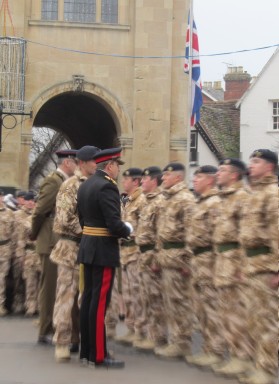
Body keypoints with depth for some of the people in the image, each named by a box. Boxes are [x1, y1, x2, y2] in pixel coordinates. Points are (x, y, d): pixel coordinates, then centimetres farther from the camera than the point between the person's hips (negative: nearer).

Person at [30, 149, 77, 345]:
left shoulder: (66, 182, 16)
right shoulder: (53, 181, -13)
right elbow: (40, 212, -16)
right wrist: (35, 235, -5)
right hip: (53, 243, -9)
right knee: (51, 288, -3)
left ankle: (55, 327, 21)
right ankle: (46, 332, 4)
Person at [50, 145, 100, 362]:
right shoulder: (71, 186, -9)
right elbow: (64, 219, -18)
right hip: (72, 248, -7)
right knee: (67, 296, -5)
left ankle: (76, 339, 21)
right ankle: (62, 344, -2)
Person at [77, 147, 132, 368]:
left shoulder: (85, 185, 13)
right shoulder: (107, 186, -17)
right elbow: (114, 224, -22)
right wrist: (128, 230, -4)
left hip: (88, 247, 10)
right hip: (104, 250, -10)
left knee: (88, 298, 12)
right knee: (100, 301, -6)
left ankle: (86, 351, 19)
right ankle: (99, 356, -2)